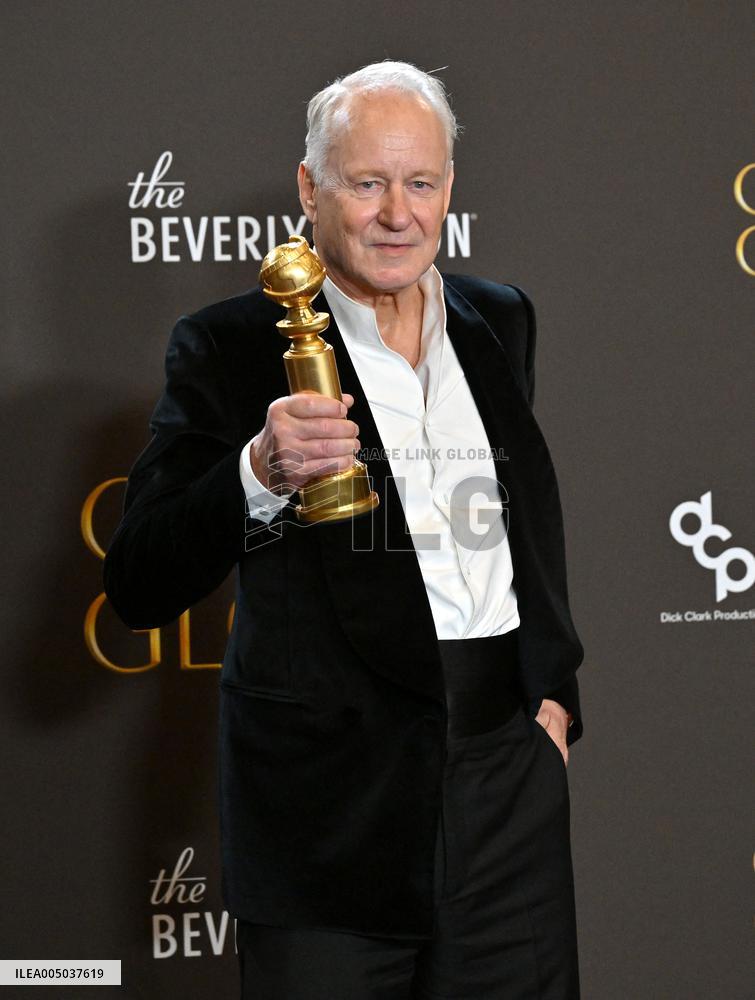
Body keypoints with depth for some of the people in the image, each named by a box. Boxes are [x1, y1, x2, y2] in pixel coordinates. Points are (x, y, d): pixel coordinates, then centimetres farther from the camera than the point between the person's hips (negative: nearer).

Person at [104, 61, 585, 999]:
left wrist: (554, 691, 15)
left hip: (509, 761, 4)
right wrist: (259, 473, -27)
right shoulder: (228, 348, -7)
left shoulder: (498, 320, 9)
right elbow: (140, 591, -12)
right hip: (333, 790, -4)